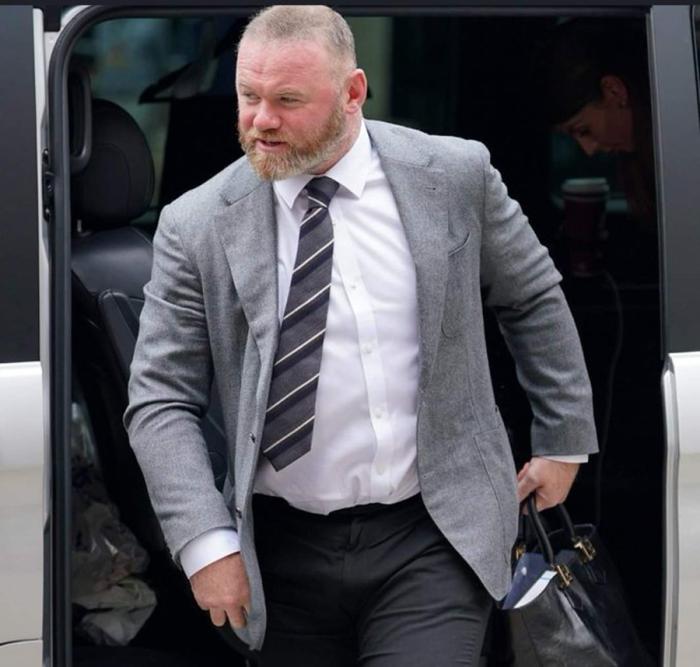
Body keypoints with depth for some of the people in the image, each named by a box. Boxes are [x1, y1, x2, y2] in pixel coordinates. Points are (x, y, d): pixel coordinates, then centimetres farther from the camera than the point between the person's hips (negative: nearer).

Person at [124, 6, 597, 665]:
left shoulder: (454, 175, -1)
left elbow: (534, 297, 15)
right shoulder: (196, 226, -3)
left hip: (432, 541, -1)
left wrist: (563, 438, 18)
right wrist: (206, 543, -12)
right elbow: (160, 400, -2)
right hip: (285, 554, 1)